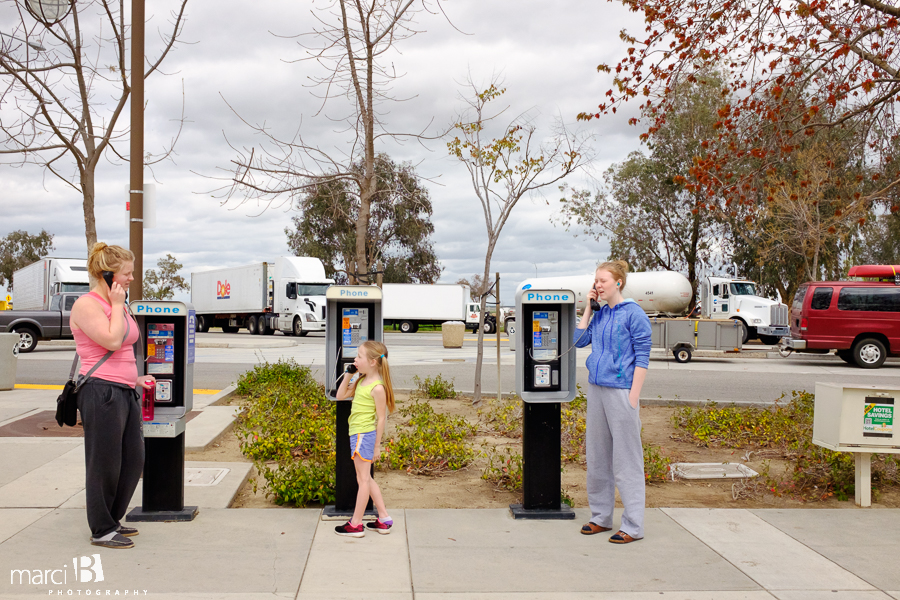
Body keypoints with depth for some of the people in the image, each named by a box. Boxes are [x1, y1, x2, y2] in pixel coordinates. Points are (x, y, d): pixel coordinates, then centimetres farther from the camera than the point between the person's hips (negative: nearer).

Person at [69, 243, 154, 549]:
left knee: (134, 460, 12)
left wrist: (135, 378, 18)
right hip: (101, 391, -9)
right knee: (105, 464, 0)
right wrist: (117, 305, -12)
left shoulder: (116, 304, 17)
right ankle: (101, 530, 13)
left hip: (125, 391, 9)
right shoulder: (87, 305, -10)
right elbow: (112, 341, -22)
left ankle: (112, 519, 28)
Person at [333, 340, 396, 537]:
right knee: (366, 478, 16)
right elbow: (340, 396, 15)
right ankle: (384, 519, 24)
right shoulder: (360, 381, 8)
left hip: (364, 434, -9)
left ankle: (356, 525, 11)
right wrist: (347, 375, 4)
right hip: (357, 434, 9)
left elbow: (381, 418, -14)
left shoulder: (377, 387, -18)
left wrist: (377, 445, -10)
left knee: (363, 479, 1)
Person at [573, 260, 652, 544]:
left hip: (620, 390, -7)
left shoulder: (633, 313, -7)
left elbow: (642, 357, -9)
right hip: (596, 388, 7)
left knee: (626, 459, -3)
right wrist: (589, 307, 7)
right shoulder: (599, 314, 13)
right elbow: (580, 340, 9)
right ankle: (601, 517, 25)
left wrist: (633, 397, -15)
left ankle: (633, 526, 4)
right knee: (597, 456, 13)